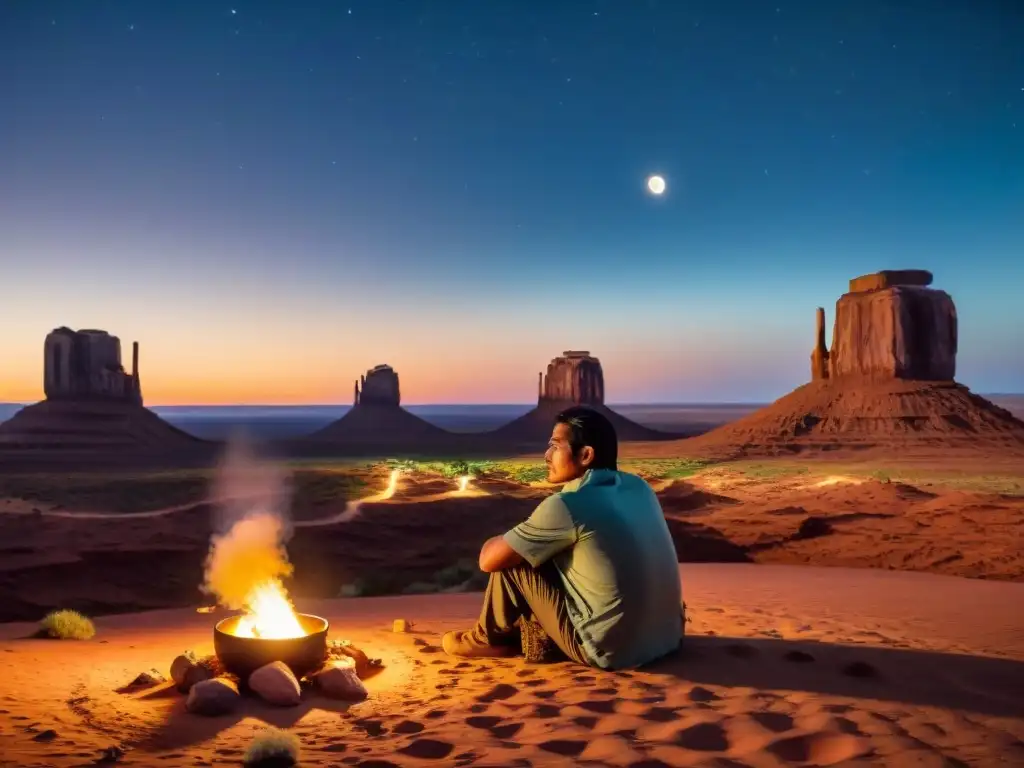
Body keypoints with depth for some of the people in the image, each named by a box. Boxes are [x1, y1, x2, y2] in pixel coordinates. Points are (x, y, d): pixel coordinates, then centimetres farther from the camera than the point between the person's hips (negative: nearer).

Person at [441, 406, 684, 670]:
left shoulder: (566, 505, -17)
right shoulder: (639, 487, 4)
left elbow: (489, 559, -8)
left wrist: (499, 541, 15)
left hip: (610, 650, -7)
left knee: (511, 561, 3)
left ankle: (494, 638, 23)